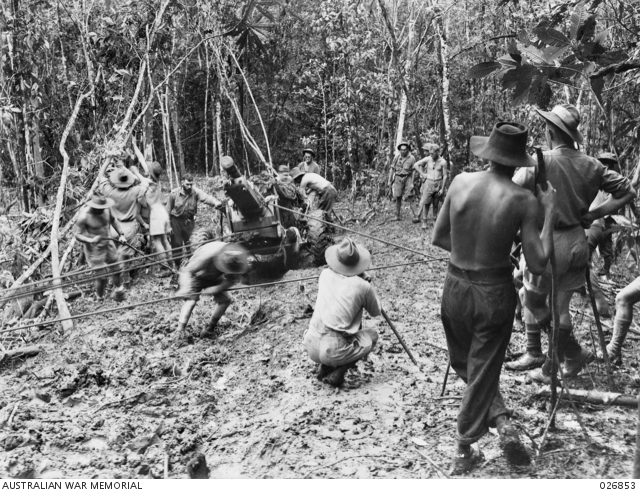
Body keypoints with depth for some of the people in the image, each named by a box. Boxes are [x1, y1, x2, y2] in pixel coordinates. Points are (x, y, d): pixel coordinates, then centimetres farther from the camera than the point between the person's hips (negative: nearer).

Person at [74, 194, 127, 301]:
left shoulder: (106, 209, -11)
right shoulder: (84, 216, -27)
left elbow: (113, 220, 10)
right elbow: (77, 235, -19)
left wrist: (121, 234, 2)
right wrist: (91, 240, -37)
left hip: (108, 244, 5)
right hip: (94, 249, -5)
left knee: (116, 271, 15)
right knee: (102, 277, 0)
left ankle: (119, 291, 45)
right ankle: (100, 299, 29)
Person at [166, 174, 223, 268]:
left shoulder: (195, 192, -14)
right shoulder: (174, 193, -13)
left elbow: (206, 197, -33)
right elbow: (168, 210, -3)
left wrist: (216, 202, -54)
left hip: (189, 220, 1)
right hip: (176, 220, -1)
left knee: (190, 243, 5)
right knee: (176, 244, 4)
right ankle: (177, 266, 20)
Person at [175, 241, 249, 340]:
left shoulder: (234, 258, -28)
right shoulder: (208, 256, -42)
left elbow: (231, 280, -17)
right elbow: (187, 271, -36)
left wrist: (216, 289, -32)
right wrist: (185, 287, -53)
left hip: (214, 277, 5)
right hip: (197, 276, -5)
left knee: (225, 299, -6)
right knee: (191, 300, -23)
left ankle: (209, 330, 6)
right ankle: (181, 331, -19)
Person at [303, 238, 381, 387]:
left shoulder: (325, 274, 7)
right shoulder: (363, 286, -5)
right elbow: (375, 312, 15)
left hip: (311, 348, 5)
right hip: (332, 351, -5)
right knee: (372, 335, 21)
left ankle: (324, 367, 17)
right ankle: (337, 373, 5)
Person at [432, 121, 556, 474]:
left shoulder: (461, 182, -6)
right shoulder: (524, 200, -14)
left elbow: (438, 238, 1)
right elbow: (537, 264, -11)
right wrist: (549, 213, -2)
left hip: (456, 287, 3)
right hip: (495, 293, -2)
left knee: (463, 364, 25)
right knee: (482, 372, 15)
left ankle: (501, 421, 17)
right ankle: (462, 453, 22)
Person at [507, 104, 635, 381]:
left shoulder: (541, 162, -16)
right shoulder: (591, 165, 1)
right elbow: (627, 192, 6)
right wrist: (593, 215, 8)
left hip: (549, 242, -6)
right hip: (578, 241, 6)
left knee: (535, 302, 14)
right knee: (560, 306, 18)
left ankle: (574, 355, 22)